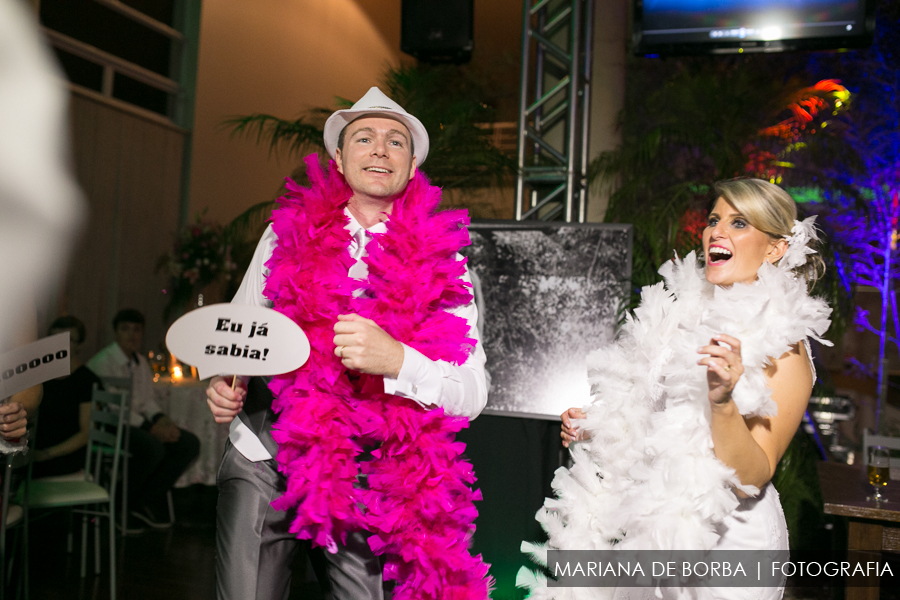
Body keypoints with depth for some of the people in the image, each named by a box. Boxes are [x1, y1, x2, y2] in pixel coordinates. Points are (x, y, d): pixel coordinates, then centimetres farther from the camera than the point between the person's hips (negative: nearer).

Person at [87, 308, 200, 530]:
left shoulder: (141, 362, 15)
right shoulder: (102, 362, -11)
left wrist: (161, 420, -5)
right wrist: (151, 428, -21)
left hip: (140, 422, 8)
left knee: (190, 443, -10)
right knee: (153, 447, -35)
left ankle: (147, 502, -7)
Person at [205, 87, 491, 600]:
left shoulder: (440, 260, -1)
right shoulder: (289, 232, 4)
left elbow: (472, 395, -10)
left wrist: (394, 359, -27)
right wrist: (224, 382, -6)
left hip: (369, 480, 0)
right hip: (264, 461, 1)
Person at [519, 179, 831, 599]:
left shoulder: (782, 348, -12)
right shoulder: (684, 314, 6)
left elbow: (750, 478, -20)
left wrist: (723, 402, -34)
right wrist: (592, 429, 6)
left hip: (730, 538, -6)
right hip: (651, 528, 6)